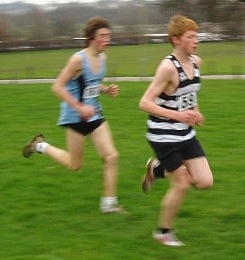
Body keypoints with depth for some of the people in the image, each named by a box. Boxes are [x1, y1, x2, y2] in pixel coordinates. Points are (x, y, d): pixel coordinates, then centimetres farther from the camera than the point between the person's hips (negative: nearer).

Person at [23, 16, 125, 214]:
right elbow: (57, 87, -19)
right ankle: (41, 146, 30)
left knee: (111, 156, -2)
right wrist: (80, 107, -24)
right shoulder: (78, 59, -22)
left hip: (94, 114, 7)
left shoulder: (102, 58, 1)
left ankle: (109, 203, 8)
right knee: (74, 164, 8)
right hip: (75, 116, -7)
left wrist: (108, 90, -2)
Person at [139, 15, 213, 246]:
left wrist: (194, 111, 6)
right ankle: (163, 232, 20)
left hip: (185, 133, 7)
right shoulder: (168, 67, -23)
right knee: (181, 185, -2)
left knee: (205, 182, 2)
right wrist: (177, 115, -30)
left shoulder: (195, 62, 1)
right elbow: (144, 103, -23)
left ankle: (158, 169, 23)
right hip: (164, 135, -7)